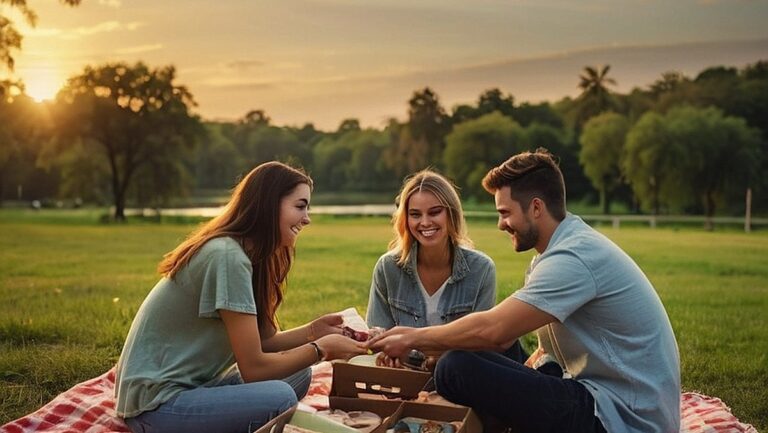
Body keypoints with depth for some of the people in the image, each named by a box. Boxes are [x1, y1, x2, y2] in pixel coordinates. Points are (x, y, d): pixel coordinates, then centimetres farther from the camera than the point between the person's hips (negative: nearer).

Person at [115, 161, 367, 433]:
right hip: (157, 403, -9)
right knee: (281, 397, -26)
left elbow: (260, 342, 6)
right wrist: (321, 348, -11)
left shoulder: (245, 254, 7)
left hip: (189, 386, 10)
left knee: (298, 375, 4)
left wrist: (313, 331, -5)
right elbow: (253, 367, -20)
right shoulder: (228, 256, -22)